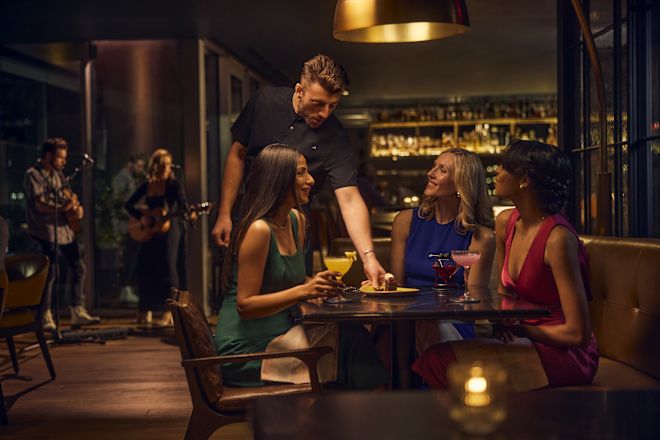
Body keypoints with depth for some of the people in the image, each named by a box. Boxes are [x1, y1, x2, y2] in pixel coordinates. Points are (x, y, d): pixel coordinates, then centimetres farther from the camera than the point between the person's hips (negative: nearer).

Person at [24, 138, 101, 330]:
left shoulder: (58, 173, 13)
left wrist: (76, 208, -2)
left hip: (64, 228, 8)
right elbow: (40, 205, -20)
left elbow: (68, 195, 19)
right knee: (49, 274, -8)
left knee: (79, 268, 9)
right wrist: (62, 209, -34)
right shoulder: (33, 175, -11)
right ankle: (46, 318, -1)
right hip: (46, 231, -8)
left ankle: (77, 312, 16)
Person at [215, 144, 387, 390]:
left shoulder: (297, 221, 10)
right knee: (348, 342, -18)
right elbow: (245, 306, -18)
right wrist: (303, 291, -26)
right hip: (246, 349, -8)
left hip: (279, 332, 8)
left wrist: (318, 285, -1)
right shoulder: (258, 230, -17)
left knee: (353, 334, -14)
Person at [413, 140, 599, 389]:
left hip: (566, 353, -7)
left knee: (440, 360, -21)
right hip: (529, 343, 7)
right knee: (436, 356, -15)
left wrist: (521, 330, -9)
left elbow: (578, 334, -20)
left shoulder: (558, 238, -21)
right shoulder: (505, 222, 4)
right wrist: (503, 322, -1)